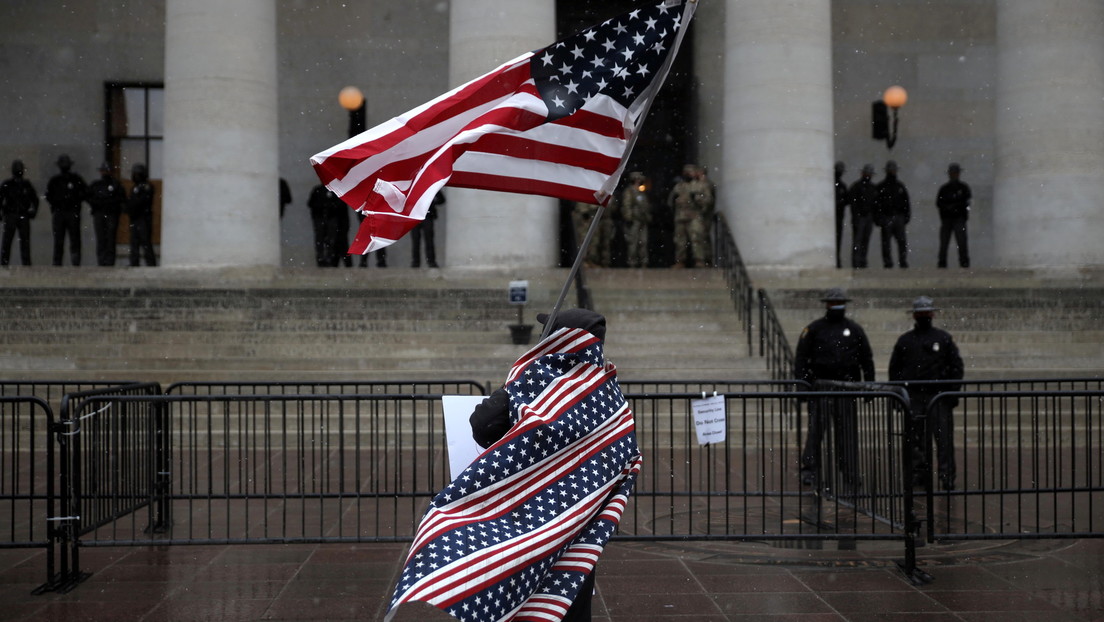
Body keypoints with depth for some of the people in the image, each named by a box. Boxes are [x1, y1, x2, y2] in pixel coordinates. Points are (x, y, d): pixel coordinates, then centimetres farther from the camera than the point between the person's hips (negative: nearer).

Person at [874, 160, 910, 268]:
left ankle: (903, 261, 1)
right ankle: (887, 262, 4)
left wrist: (907, 216, 6)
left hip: (898, 217, 2)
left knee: (902, 241, -4)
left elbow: (906, 202, 16)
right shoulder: (880, 187, 4)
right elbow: (876, 203, 0)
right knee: (886, 241, -1)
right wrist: (877, 218, -7)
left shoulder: (900, 186, 14)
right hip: (886, 218, -2)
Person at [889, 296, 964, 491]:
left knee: (944, 439, -6)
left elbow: (957, 366, 7)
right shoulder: (904, 340, 11)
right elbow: (894, 369, 14)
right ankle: (918, 473, 13)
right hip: (913, 398, 2)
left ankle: (947, 477, -5)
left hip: (939, 396, -1)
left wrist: (953, 392, -1)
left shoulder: (944, 338, 7)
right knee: (916, 439, 4)